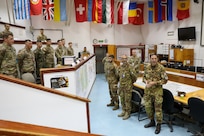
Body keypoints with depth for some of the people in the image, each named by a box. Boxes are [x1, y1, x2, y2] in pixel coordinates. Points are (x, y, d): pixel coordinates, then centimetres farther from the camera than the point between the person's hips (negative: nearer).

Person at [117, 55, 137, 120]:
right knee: (122, 99, 14)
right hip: (121, 86, 6)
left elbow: (134, 76, -8)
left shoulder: (130, 67, -12)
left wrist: (131, 82, 2)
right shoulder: (119, 67, 7)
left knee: (127, 100, 1)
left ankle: (128, 113, 14)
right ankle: (124, 111, 29)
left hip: (128, 86, -6)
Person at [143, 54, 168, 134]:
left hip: (157, 90, -5)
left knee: (158, 108, 2)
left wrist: (154, 82, -19)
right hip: (148, 90, 5)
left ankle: (158, 125, 20)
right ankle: (152, 121, 34)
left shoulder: (161, 68, -11)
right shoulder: (147, 67, 3)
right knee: (148, 106, 13)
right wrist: (146, 81, -8)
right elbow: (144, 77, 14)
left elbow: (165, 80, -10)